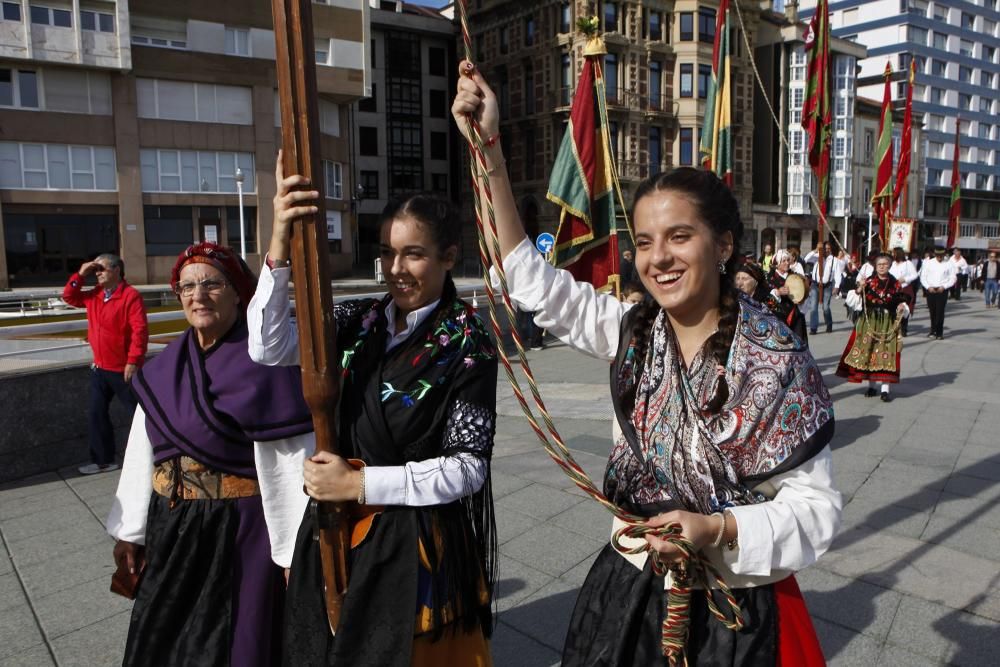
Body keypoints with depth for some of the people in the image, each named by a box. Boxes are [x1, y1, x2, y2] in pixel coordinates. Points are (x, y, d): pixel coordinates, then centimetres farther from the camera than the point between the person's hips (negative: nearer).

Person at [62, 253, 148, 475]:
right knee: (96, 414, 13)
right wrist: (80, 275, 5)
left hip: (123, 369, -8)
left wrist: (133, 361, -24)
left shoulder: (131, 296, -16)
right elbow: (69, 297, 21)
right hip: (99, 368, 8)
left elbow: (140, 330, -21)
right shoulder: (94, 295, 10)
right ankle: (104, 460, 24)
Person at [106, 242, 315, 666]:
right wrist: (129, 530, 12)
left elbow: (291, 463, -19)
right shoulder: (165, 368, 3)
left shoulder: (263, 362, -18)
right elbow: (143, 453, 9)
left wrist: (295, 551, -17)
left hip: (240, 532, -6)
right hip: (169, 529, 7)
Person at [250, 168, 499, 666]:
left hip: (417, 545, -4)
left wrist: (357, 483, -18)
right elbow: (268, 349, -13)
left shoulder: (468, 344, -13)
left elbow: (467, 468, -15)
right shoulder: (360, 321, -1)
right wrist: (280, 246, -23)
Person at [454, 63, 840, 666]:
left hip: (735, 613, -3)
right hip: (628, 589, 4)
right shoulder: (632, 331, -5)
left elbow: (815, 505, -12)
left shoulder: (776, 358, -16)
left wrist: (716, 530, -29)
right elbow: (532, 277, -6)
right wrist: (488, 145, -10)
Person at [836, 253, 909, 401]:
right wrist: (859, 290, -18)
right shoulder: (869, 282, 2)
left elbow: (901, 301, 11)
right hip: (869, 322, 1)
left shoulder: (895, 283, 4)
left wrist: (902, 307, -9)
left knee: (886, 352, -5)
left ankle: (885, 388, 1)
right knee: (868, 350, 3)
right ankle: (871, 385, 17)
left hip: (888, 324, 0)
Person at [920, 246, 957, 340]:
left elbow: (953, 278, 1)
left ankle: (939, 333, 2)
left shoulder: (949, 264, 1)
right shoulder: (928, 263, 5)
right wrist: (928, 287, -7)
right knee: (932, 312, 6)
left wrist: (944, 287, -11)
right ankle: (933, 331, 18)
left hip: (942, 290, -2)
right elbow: (923, 277, 6)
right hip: (930, 290, 2)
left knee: (940, 312, -5)